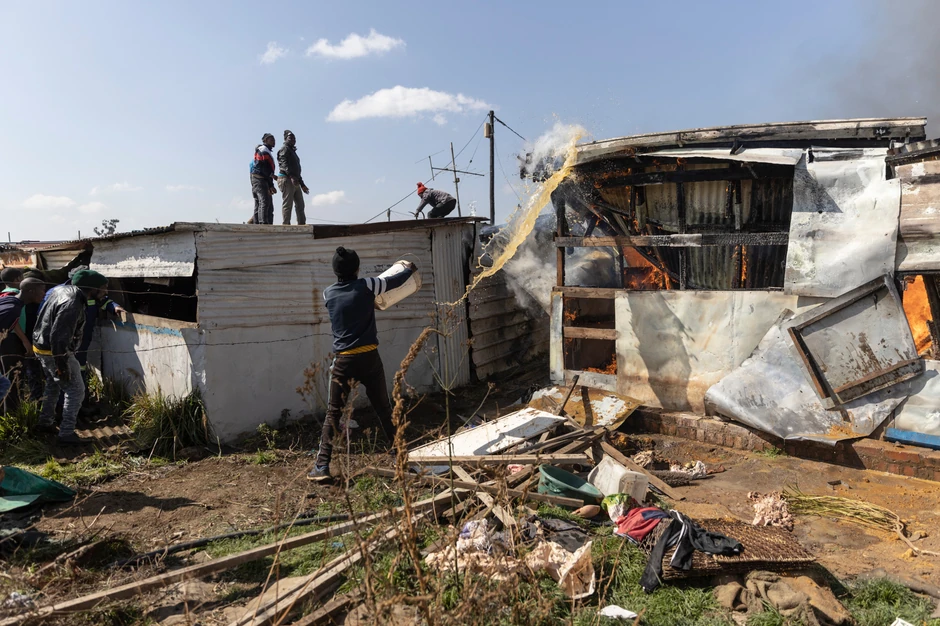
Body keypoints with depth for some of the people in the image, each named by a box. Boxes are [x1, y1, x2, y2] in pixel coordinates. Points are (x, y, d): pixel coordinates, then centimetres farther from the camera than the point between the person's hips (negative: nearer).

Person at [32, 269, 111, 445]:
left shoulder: (63, 289, 0)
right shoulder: (72, 304, -29)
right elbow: (59, 337, -30)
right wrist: (62, 366, -25)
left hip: (43, 347, 10)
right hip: (55, 352, -10)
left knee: (53, 385, 26)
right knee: (75, 391, -3)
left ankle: (45, 422, 40)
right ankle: (66, 434, 0)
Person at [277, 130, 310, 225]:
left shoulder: (293, 151, 28)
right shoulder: (284, 149, -1)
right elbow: (284, 164, -17)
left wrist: (302, 184, 28)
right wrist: (291, 176, -31)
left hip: (295, 182, 9)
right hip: (286, 179, -9)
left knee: (300, 205, 7)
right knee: (287, 204, -10)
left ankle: (302, 224, 8)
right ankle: (286, 225, -10)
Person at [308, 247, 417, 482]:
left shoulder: (328, 293, 3)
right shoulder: (366, 286, -4)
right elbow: (396, 281, 11)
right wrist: (410, 269, 30)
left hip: (343, 360, 1)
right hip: (369, 357, 0)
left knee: (333, 414, 6)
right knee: (384, 409, 13)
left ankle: (322, 466, 0)